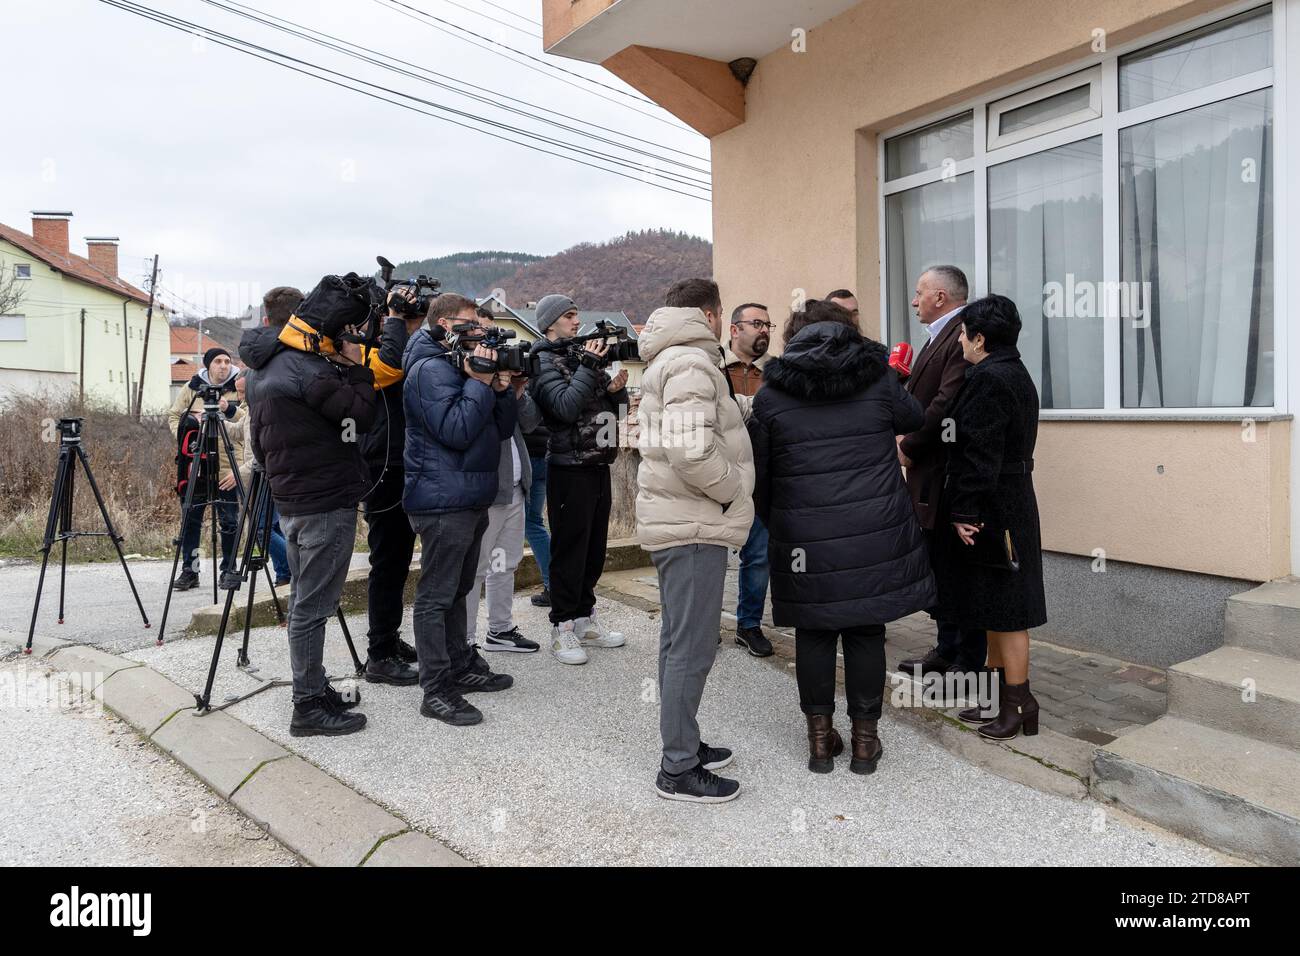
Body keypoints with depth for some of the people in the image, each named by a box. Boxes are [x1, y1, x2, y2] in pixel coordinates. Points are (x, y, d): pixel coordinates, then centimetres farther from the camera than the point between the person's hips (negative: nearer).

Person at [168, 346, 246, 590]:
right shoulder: (191, 388, 6)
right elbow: (174, 415, 13)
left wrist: (230, 409, -26)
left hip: (228, 469, -2)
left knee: (229, 521, 3)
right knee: (191, 519, 6)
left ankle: (229, 570, 17)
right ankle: (189, 571, 16)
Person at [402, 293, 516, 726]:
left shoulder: (465, 364, 17)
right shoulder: (430, 370, -11)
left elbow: (503, 429, 15)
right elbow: (456, 431, -23)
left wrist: (501, 389, -1)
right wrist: (479, 382, -17)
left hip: (472, 499, 10)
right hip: (444, 501, -10)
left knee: (457, 590, 18)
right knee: (436, 596, -4)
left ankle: (461, 666, 30)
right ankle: (436, 690, 2)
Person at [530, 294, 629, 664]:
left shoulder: (585, 357, 15)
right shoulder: (544, 362, -6)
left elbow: (615, 409, 17)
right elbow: (566, 407, -21)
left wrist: (617, 388, -3)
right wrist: (589, 366, -18)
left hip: (599, 466, 8)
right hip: (570, 469, -8)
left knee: (595, 548, 14)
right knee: (569, 550, -2)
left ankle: (585, 619, 26)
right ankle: (562, 629, 8)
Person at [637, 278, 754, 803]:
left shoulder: (666, 361, 19)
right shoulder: (691, 363, -15)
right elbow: (690, 449, -27)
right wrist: (734, 489, -12)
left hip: (672, 520, 11)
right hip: (694, 525, -11)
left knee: (679, 641, 17)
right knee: (693, 647, -4)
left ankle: (682, 746, 30)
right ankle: (678, 770, 6)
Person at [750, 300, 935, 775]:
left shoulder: (771, 393, 1)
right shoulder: (878, 379, 2)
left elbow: (759, 472, 4)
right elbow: (913, 419, 21)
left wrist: (772, 521, 18)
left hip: (805, 538, 0)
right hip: (874, 535, 1)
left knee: (814, 633, 12)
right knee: (866, 633, 11)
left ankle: (820, 736, 21)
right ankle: (864, 738, 21)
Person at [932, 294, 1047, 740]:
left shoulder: (988, 378, -18)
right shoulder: (1016, 373, 14)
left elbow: (979, 452, -22)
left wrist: (964, 511, -20)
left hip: (991, 511, -10)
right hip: (1013, 501, 10)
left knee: (1003, 610, -1)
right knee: (998, 608, 16)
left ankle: (1019, 704, 10)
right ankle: (997, 696, 26)